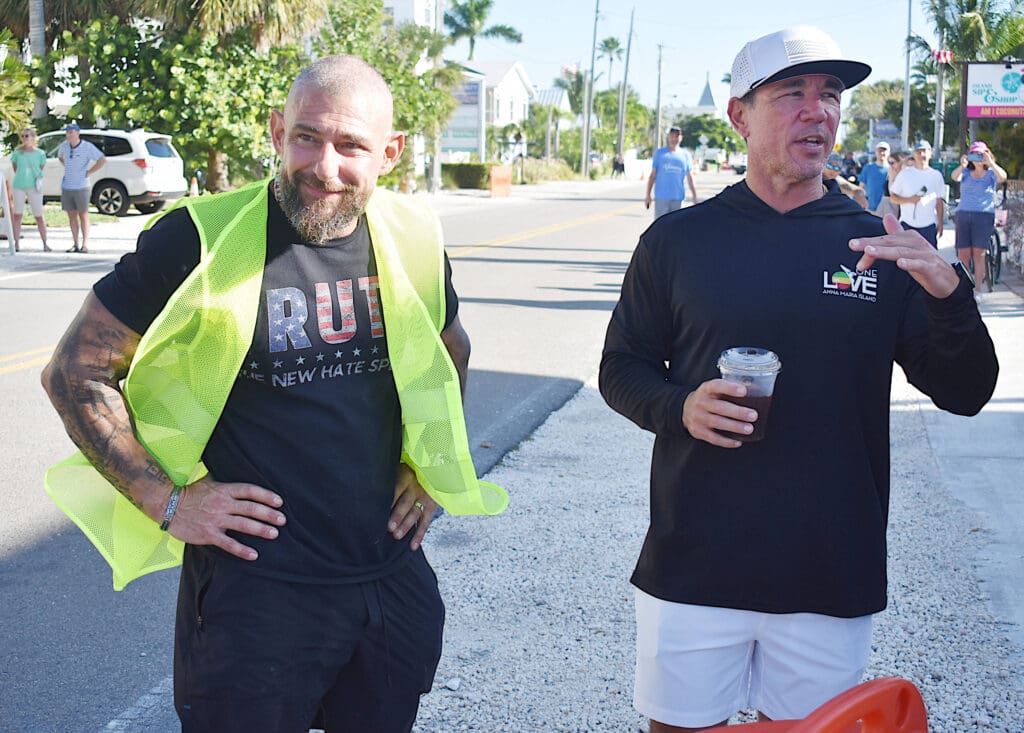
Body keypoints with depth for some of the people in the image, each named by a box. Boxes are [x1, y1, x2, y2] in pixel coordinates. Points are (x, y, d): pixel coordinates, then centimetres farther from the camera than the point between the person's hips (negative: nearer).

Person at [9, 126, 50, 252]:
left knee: (39, 216, 2)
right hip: (18, 186, 1)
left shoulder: (40, 154, -1)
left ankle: (45, 243, 8)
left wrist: (37, 178, 5)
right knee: (17, 215, 2)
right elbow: (14, 167, 14)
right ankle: (16, 243, 7)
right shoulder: (17, 152, 0)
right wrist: (21, 176, 12)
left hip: (34, 187, -1)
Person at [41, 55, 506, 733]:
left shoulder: (413, 239, 0)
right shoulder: (204, 239, -15)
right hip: (255, 590, -4)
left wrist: (434, 469, 10)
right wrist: (165, 500, -11)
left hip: (394, 576, 5)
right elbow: (75, 373, -7)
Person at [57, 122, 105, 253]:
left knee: (83, 215, 1)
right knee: (72, 216, 7)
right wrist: (67, 167, 14)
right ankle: (76, 244, 13)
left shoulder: (87, 147, -10)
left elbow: (102, 160, -17)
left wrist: (88, 173, -14)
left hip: (81, 187, -5)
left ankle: (85, 244, 5)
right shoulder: (64, 146, 6)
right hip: (66, 187, 5)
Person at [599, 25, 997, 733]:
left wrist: (949, 294, -19)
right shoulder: (678, 240, 0)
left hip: (833, 581, 1)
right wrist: (679, 407, -14)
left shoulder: (880, 247, 1)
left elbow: (964, 393, 0)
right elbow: (621, 368, 8)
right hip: (693, 566, 0)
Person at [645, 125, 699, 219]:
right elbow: (652, 175, 8)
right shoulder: (659, 152, 7)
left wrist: (695, 198, 7)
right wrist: (648, 195, 2)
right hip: (661, 197, -1)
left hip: (678, 198, 1)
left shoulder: (685, 155, 10)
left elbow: (690, 179, 12)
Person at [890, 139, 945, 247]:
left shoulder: (936, 175, 7)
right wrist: (909, 200, -14)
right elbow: (893, 196, 2)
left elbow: (939, 202, 9)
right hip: (907, 224, -1)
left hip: (929, 225, 1)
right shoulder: (905, 173, 3)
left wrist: (940, 223, 5)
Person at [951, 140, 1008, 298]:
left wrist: (990, 163, -28)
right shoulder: (966, 172, 11)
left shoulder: (991, 173, 5)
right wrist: (962, 165, -30)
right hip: (963, 215, 2)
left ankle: (978, 289, 1)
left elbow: (1003, 177, -16)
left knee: (979, 253, -4)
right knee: (963, 254, -1)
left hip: (984, 216, -2)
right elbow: (954, 177, -10)